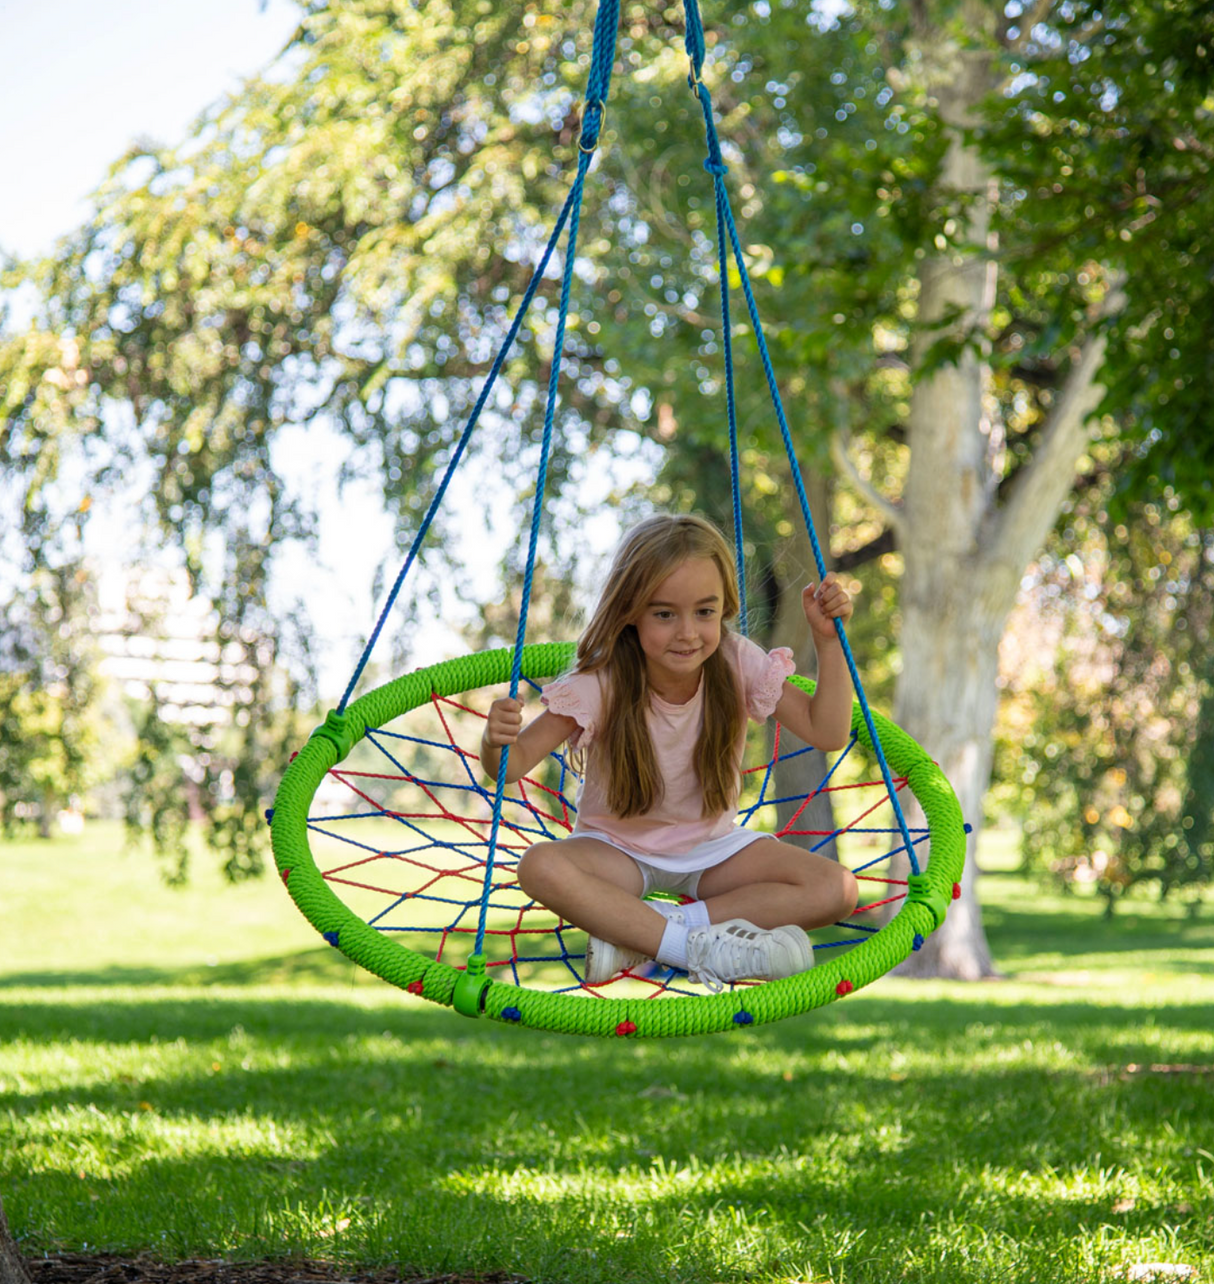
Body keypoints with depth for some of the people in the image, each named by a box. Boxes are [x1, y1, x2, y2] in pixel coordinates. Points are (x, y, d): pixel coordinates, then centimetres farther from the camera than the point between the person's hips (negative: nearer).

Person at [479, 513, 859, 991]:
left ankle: (637, 931, -24)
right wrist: (496, 741, -44)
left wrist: (828, 641, -22)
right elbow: (512, 767, -21)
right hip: (619, 849, -3)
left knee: (836, 889, -22)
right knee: (542, 867, -35)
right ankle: (698, 947, -33)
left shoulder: (738, 666, -15)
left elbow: (827, 732, -12)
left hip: (713, 848, 3)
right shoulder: (598, 687, -22)